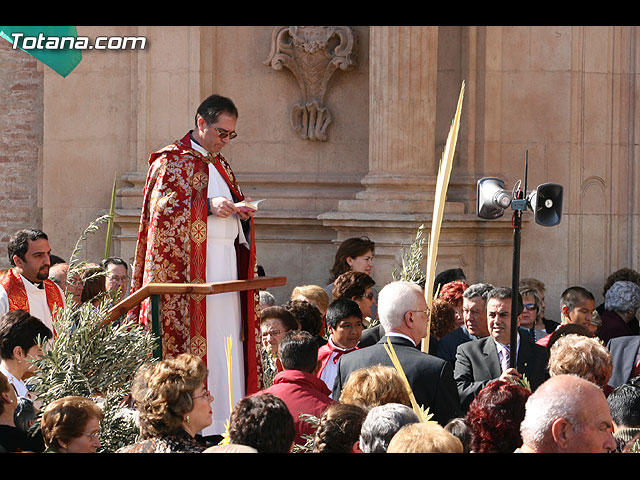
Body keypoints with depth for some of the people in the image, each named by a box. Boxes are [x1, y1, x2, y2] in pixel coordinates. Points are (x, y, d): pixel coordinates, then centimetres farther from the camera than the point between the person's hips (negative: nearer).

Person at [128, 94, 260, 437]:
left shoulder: (219, 165, 21)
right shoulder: (172, 160, -2)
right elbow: (163, 207, -12)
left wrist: (240, 211, 2)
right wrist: (209, 206, -21)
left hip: (226, 263, 8)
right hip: (189, 266, -8)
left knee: (227, 340, 2)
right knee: (196, 338, -11)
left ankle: (224, 419, 2)